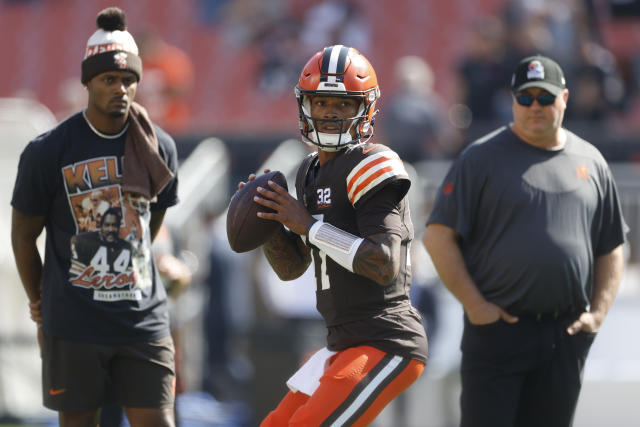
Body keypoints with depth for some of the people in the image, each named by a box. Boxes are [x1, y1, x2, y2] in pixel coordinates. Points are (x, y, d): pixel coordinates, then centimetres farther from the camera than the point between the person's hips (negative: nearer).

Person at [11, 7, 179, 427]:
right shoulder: (49, 151, -7)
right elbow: (23, 234, 4)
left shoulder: (159, 148, 4)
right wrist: (43, 304, 12)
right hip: (73, 325, -3)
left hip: (144, 320, 3)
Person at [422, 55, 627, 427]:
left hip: (567, 336, 4)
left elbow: (611, 249, 18)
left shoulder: (590, 162, 12)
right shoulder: (483, 158, -1)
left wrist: (598, 313, 5)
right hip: (498, 327, -4)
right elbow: (438, 237, -5)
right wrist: (474, 305, -11)